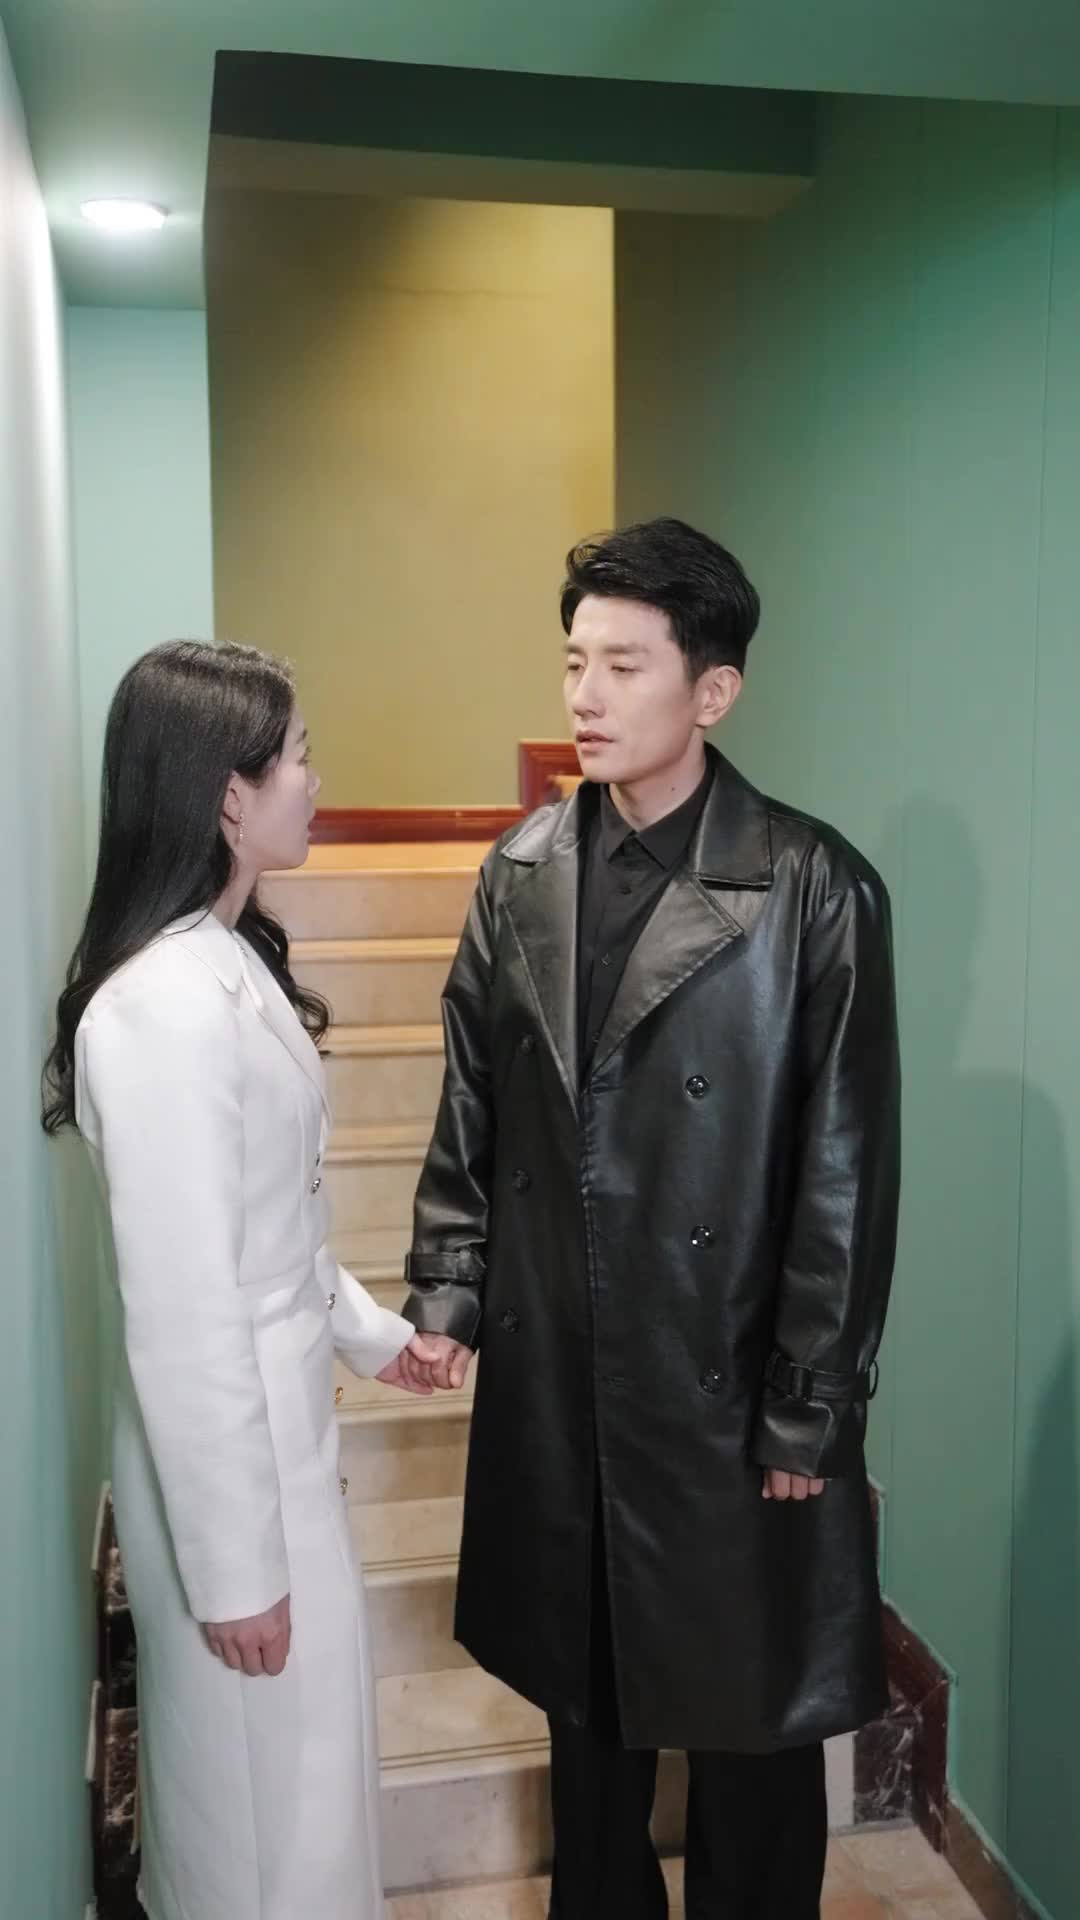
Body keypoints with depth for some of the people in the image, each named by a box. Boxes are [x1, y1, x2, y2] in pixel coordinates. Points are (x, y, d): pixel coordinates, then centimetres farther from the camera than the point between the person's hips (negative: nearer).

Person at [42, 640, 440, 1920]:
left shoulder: (230, 961, 3)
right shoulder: (165, 1007, -28)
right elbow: (181, 1316, -25)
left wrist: (367, 1329, 22)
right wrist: (233, 1563, -18)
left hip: (276, 1418, 9)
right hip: (226, 1448, -9)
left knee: (281, 1767, 26)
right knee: (268, 1787, 12)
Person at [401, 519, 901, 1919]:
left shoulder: (814, 892, -15)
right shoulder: (524, 870, 0)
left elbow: (847, 1173, -13)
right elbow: (472, 1107, 8)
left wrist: (811, 1413, -11)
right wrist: (448, 1291, 4)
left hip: (728, 1384, -4)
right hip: (554, 1372, 5)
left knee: (752, 1711, 15)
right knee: (585, 1695, 23)